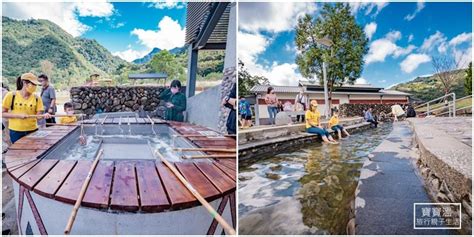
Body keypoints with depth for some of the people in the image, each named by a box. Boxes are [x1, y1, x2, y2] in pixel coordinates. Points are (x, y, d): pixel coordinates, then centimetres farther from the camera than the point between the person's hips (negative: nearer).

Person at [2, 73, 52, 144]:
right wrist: (18, 115, -17)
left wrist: (44, 115, -25)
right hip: (16, 132, -1)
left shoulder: (36, 98, -2)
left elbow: (38, 115, -3)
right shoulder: (11, 95, -5)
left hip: (32, 131, 1)